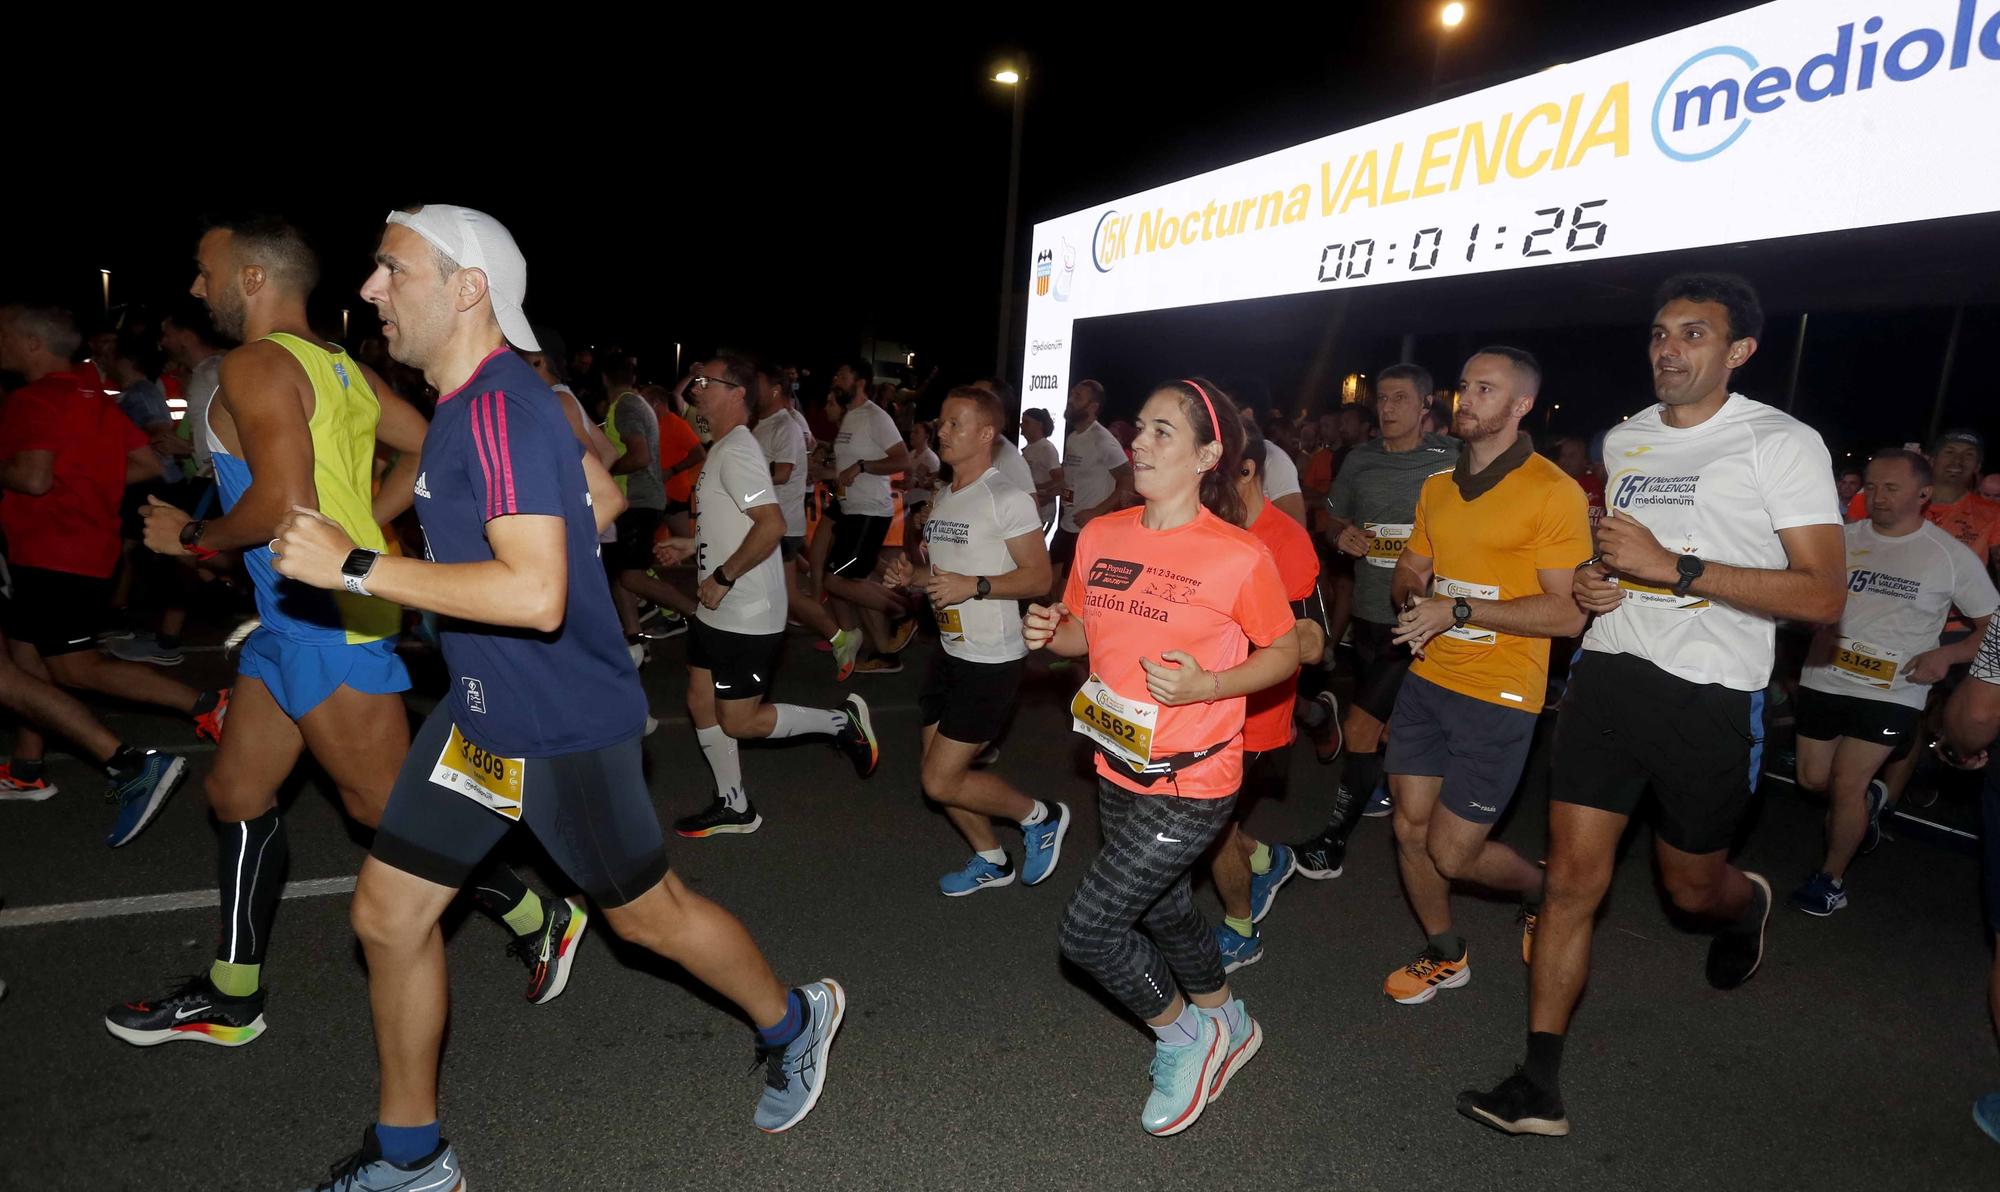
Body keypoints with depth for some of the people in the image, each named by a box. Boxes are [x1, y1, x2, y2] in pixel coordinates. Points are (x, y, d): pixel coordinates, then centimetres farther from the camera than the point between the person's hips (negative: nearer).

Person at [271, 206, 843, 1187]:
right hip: (480, 709, 10)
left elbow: (535, 593, -34)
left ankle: (792, 1022, 37)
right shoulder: (479, 399, 7)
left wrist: (355, 567, -28)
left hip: (561, 726, -9)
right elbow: (604, 499, 19)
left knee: (646, 913, 10)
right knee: (387, 913, 13)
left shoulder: (500, 408, -24)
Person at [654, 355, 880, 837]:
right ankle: (733, 807, 27)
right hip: (718, 612, 10)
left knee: (738, 722, -2)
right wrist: (692, 545, 17)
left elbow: (771, 525, -31)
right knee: (701, 704, 14)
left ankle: (841, 721, 13)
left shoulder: (737, 452, -19)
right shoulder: (724, 449, 14)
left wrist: (723, 577, -25)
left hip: (747, 617, -10)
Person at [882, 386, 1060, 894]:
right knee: (938, 772, 14)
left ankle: (1041, 816, 15)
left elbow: (1039, 577, -17)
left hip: (991, 660, -9)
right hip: (949, 650, 9)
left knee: (941, 783, -7)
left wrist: (974, 586, -27)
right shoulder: (941, 499, 12)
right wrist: (910, 575, 2)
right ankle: (991, 860, 35)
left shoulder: (1007, 499, -15)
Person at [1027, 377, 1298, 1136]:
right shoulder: (1100, 535, -1)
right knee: (1163, 910, 24)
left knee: (1088, 929, -6)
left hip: (1192, 783, -7)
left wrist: (1203, 686, -22)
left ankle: (1183, 1035, 24)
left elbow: (1285, 652, -7)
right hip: (1118, 770, 7)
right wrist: (1049, 633, -10)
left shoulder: (1239, 556, -18)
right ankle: (1227, 1026, 53)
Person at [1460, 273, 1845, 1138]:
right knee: (1574, 879, 0)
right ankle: (1539, 1088, 7)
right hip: (1608, 675, 4)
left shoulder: (1783, 444, -6)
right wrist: (1589, 579, 6)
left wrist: (1674, 567, -22)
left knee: (1692, 888, 15)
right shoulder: (1622, 440, 12)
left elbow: (1824, 595, -13)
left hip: (1710, 697, -4)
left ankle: (1748, 904, 55)